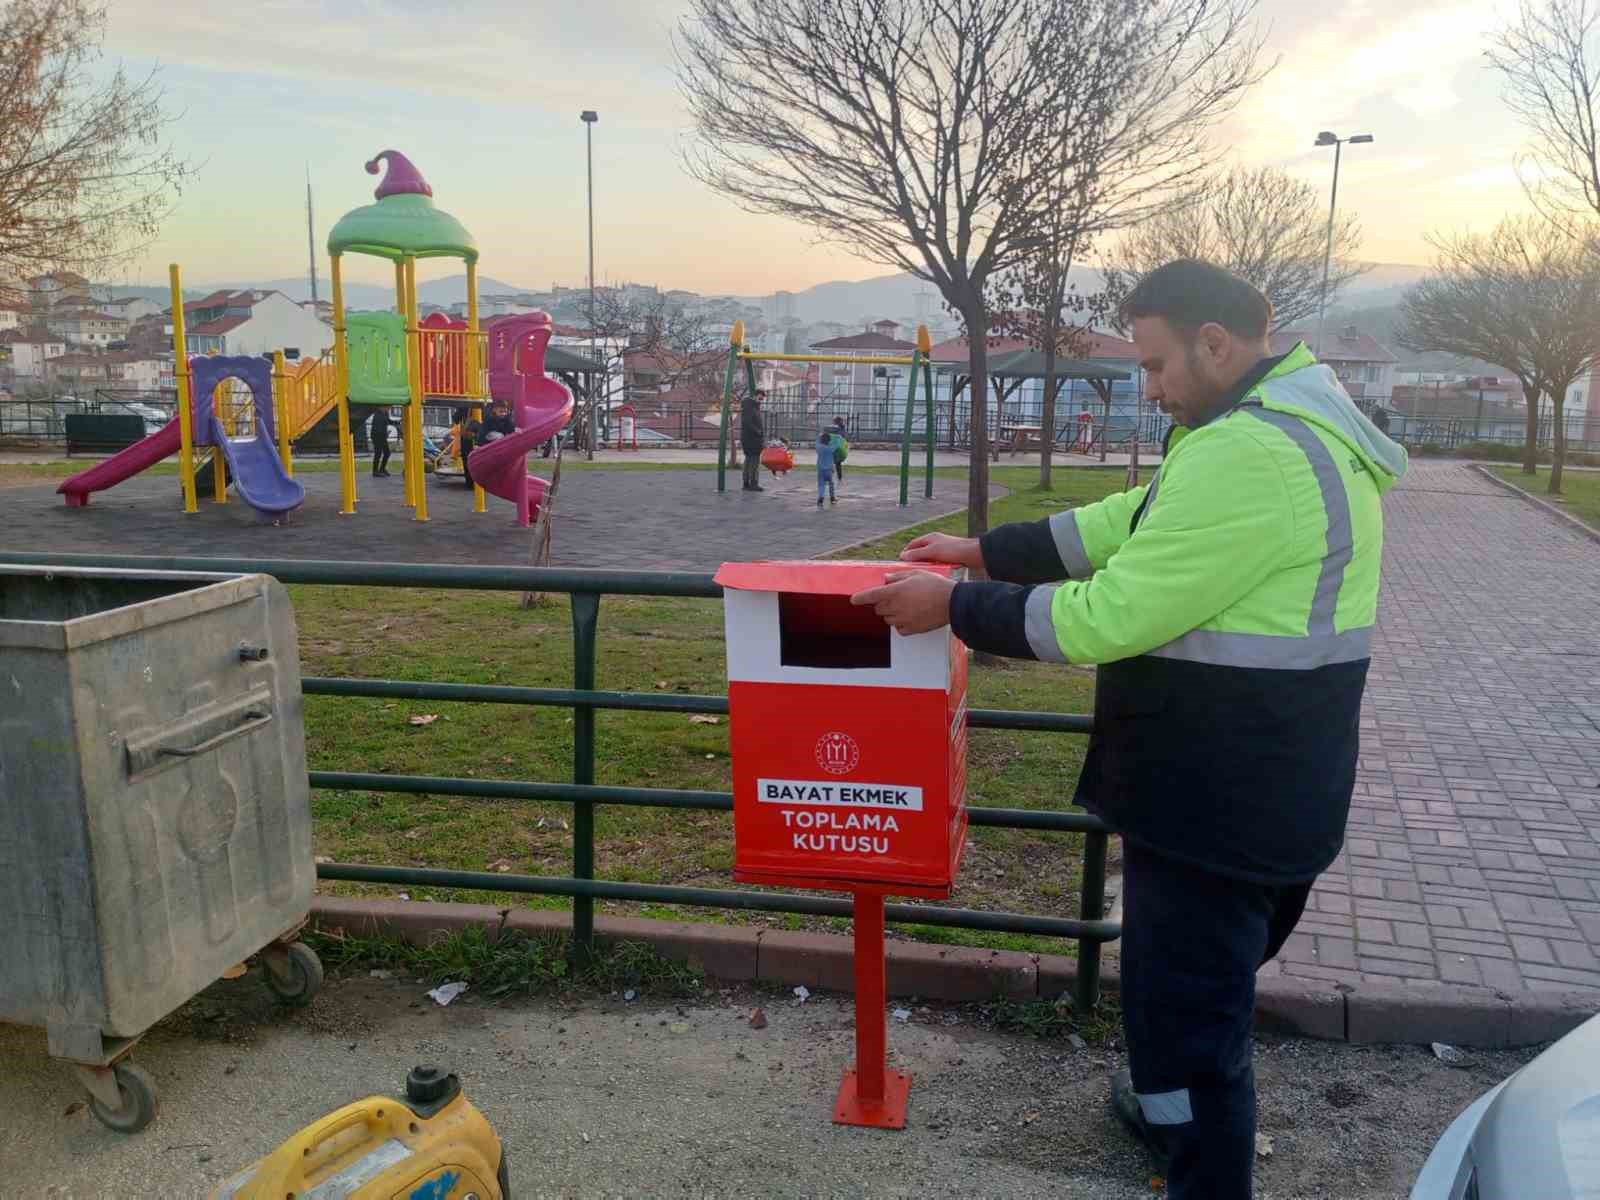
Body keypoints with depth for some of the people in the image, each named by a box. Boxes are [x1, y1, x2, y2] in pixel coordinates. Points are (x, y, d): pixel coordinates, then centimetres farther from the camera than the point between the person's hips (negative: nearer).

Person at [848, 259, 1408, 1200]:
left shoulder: (1247, 454, -25)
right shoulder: (1298, 424, 11)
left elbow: (1112, 614, -24)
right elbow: (1135, 523, 14)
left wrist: (955, 606, -14)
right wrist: (987, 551, 12)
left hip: (1217, 798, -11)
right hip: (1260, 786, 11)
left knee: (1190, 1004, 4)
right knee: (1196, 981, 28)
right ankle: (1172, 1110, 50)